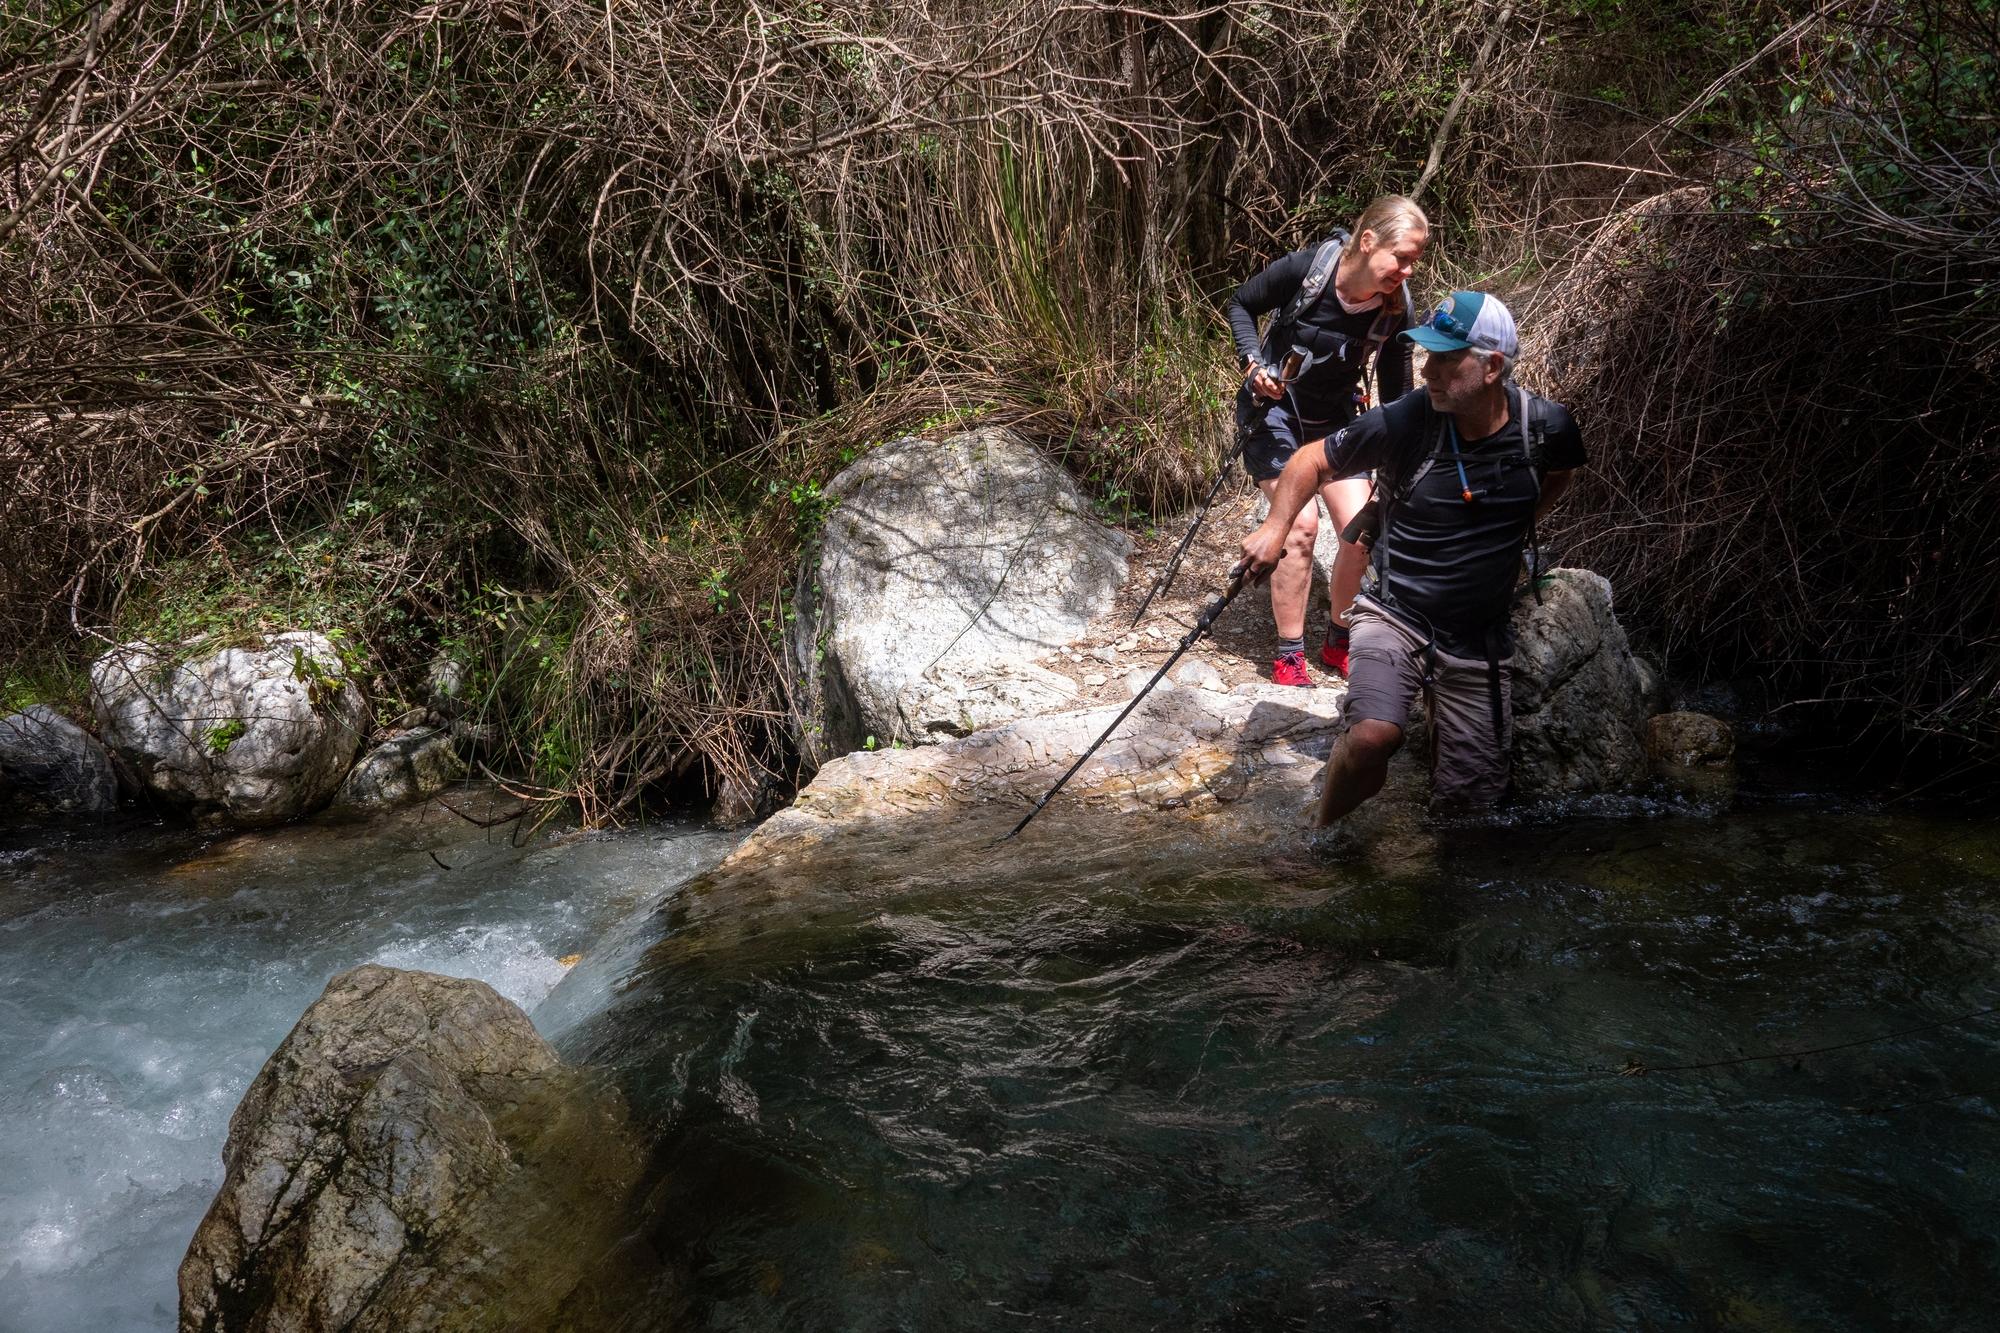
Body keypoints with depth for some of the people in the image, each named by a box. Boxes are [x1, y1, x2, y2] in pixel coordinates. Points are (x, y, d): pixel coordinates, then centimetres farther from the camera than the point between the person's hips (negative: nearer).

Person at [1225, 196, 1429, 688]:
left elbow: (1395, 390, -4)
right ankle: (1288, 657, -3)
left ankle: (1339, 643, 17)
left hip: (1333, 418, 4)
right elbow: (1241, 305, -5)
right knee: (1301, 524, -18)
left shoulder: (1396, 308, -14)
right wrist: (1254, 362, -20)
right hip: (1273, 407, -3)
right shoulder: (1305, 268, -24)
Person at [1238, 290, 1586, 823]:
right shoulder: (1404, 421, -16)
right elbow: (1312, 461, -1)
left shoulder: (1545, 426, -8)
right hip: (1396, 615, -3)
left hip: (1478, 639, 3)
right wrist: (1276, 528, -14)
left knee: (1469, 799, 6)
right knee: (1374, 735, -31)